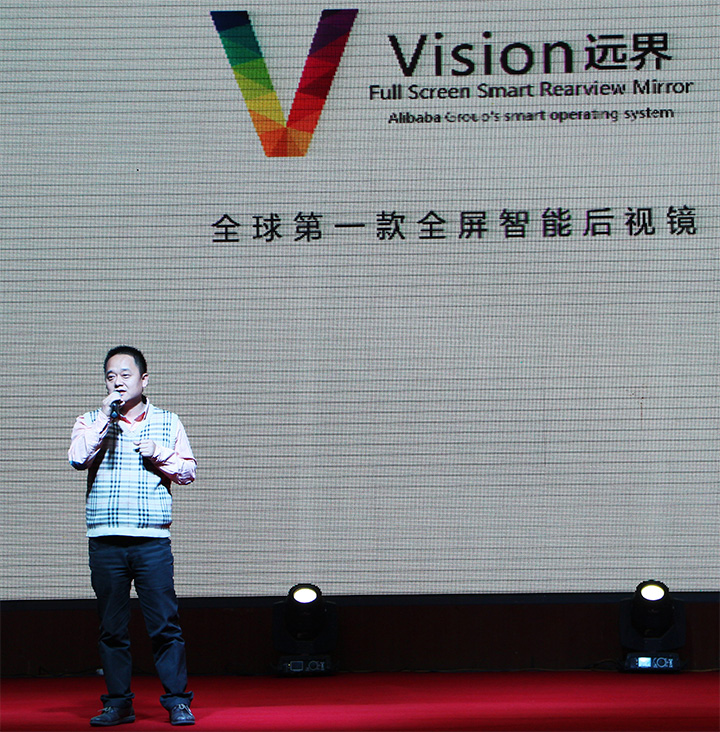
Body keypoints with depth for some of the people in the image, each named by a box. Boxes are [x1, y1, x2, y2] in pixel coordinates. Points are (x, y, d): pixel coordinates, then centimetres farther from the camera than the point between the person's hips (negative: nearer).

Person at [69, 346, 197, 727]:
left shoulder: (167, 422, 13)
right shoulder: (92, 421, 11)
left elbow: (188, 471, 12)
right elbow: (78, 458, -7)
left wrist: (159, 453, -5)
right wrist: (105, 417, -10)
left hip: (152, 538, -1)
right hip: (105, 540, 1)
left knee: (164, 623, -5)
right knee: (111, 626, 4)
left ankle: (177, 700, 2)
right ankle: (118, 702, 13)